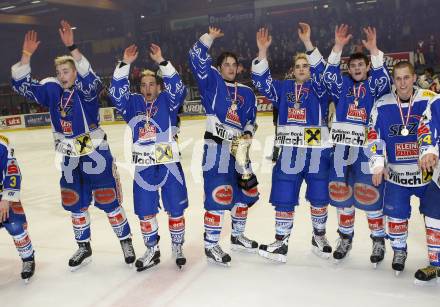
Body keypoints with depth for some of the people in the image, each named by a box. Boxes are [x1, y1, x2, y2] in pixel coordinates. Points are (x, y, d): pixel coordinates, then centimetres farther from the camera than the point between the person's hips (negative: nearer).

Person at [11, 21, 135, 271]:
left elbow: (90, 79, -37)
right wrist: (27, 54, -11)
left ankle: (126, 241, 20)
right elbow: (22, 85, 1)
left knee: (109, 202, 2)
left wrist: (72, 47, -43)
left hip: (96, 156, -6)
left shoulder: (87, 90, -14)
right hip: (70, 159, 6)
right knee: (76, 205, 15)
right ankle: (84, 248, 32)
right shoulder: (52, 89, 2)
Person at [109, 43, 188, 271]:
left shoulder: (167, 101, 1)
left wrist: (161, 61, -23)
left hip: (169, 165, -2)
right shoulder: (133, 103, 7)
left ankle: (177, 248, 28)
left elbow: (178, 87, -17)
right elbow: (117, 92, -7)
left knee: (175, 210, 8)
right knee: (145, 213, 11)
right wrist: (125, 64, -15)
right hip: (143, 168, 2)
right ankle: (152, 251, 29)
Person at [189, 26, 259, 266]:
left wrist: (247, 134, 0)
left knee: (246, 193, 14)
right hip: (216, 149, -6)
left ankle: (237, 237, 34)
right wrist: (209, 37, -8)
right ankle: (210, 245, 6)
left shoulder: (247, 92, 15)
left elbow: (251, 120, 19)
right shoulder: (212, 82, 2)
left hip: (239, 149, 7)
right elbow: (196, 59, -9)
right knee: (218, 198, -9)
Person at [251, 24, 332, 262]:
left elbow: (321, 71, -18)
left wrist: (307, 43, -27)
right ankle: (281, 242, 17)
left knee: (319, 198, 10)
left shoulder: (319, 88, 2)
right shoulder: (284, 88, 10)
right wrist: (262, 51, -13)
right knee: (283, 199, 5)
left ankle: (319, 236, 32)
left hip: (317, 152, -2)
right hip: (289, 152, 2)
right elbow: (262, 80, -1)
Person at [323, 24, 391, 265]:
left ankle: (378, 241, 17)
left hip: (367, 148, -2)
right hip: (342, 147, 3)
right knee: (342, 194, 9)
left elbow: (384, 79, -15)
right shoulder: (342, 85, 12)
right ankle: (345, 239, 25)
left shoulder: (374, 85, 6)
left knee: (371, 195, -1)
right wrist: (338, 46, -14)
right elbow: (329, 75, -6)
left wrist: (374, 50, -25)